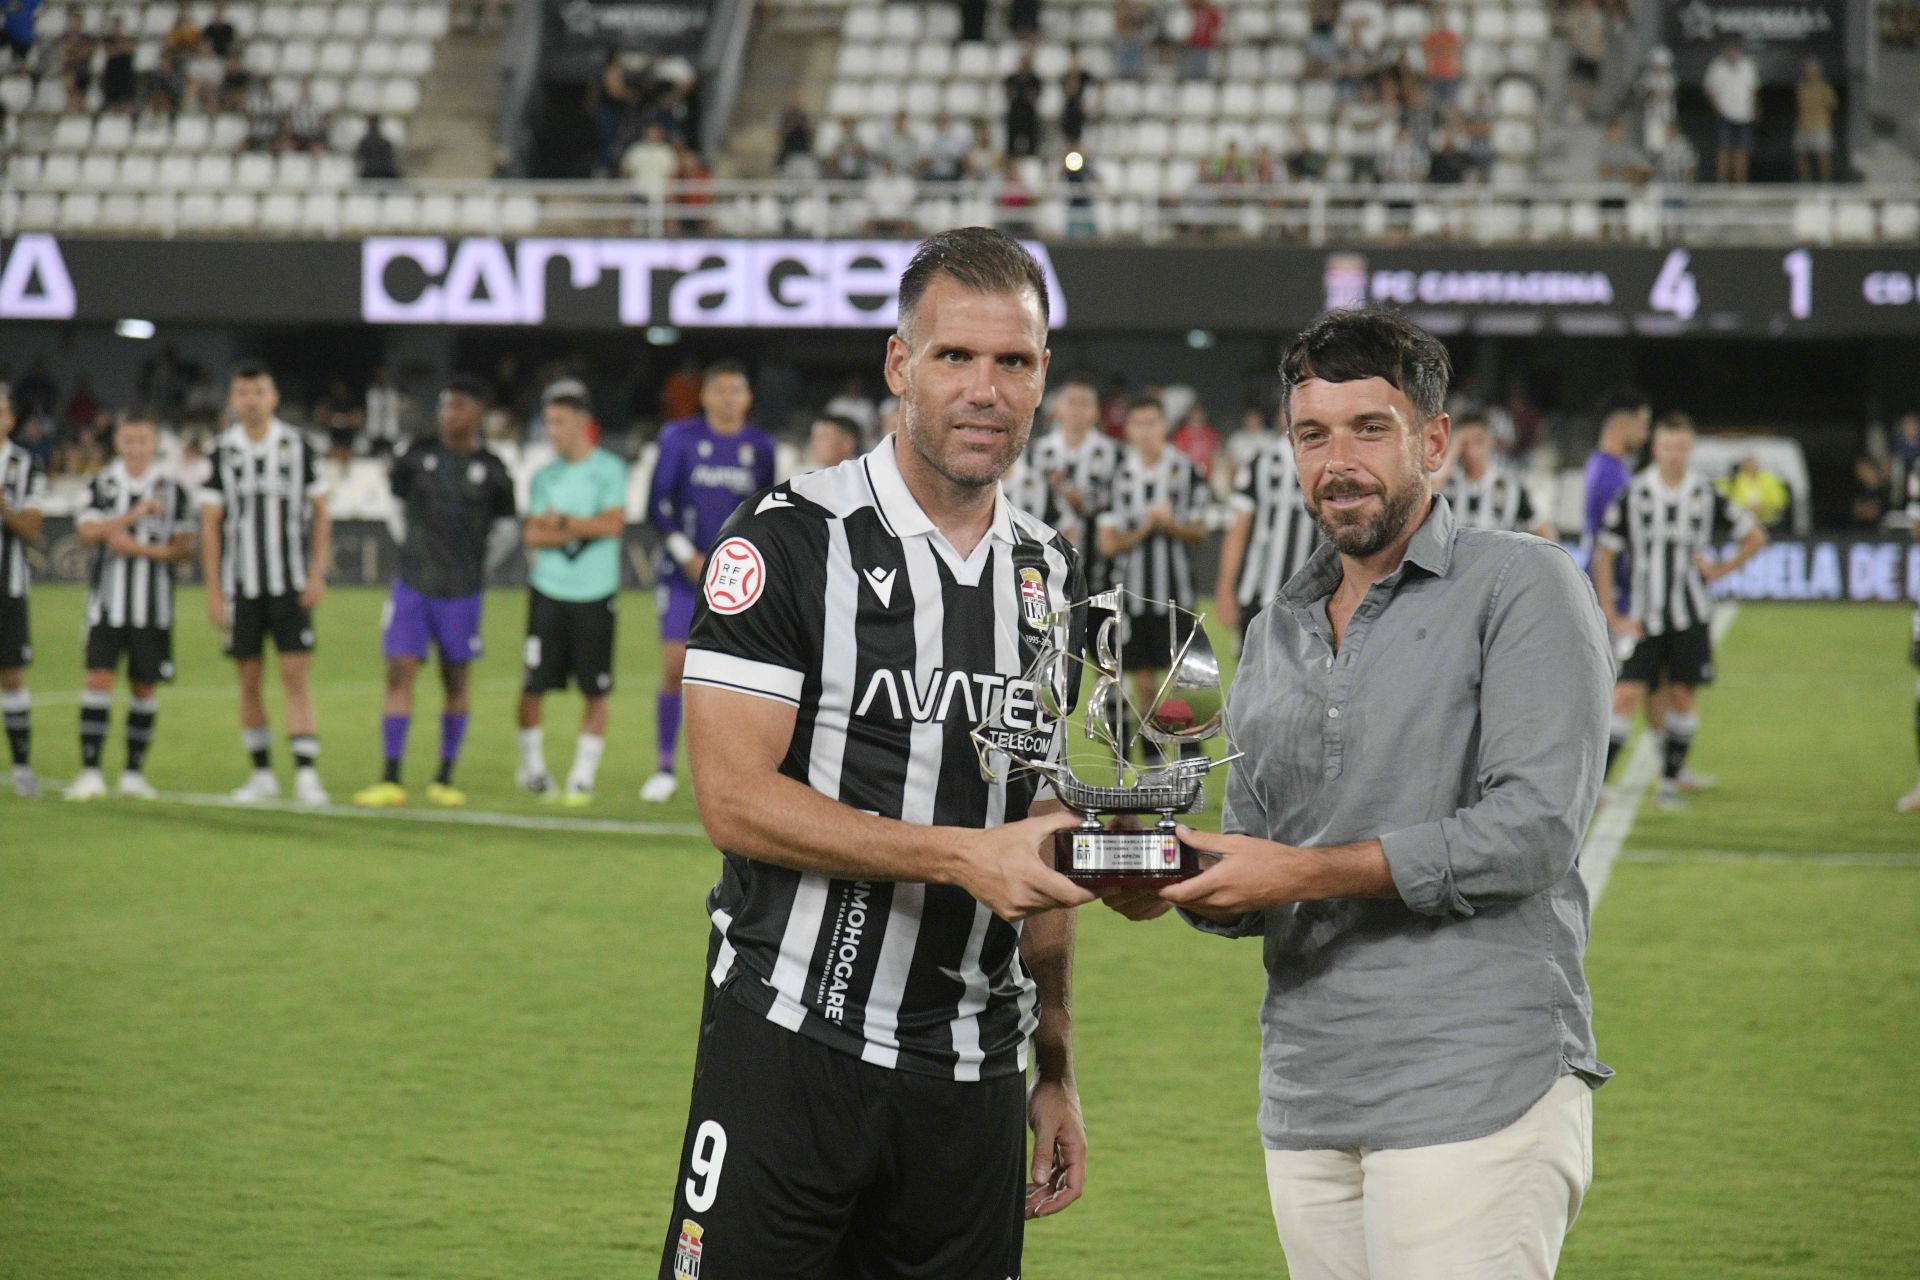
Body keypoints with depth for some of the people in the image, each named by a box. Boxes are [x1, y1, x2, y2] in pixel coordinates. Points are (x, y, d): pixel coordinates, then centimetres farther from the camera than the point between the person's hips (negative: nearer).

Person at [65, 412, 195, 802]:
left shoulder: (173, 492, 4)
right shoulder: (101, 486, 4)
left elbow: (183, 548, 2)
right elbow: (88, 534, -10)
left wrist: (141, 548, -13)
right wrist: (136, 514, -17)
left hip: (154, 605, 1)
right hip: (107, 602, -1)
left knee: (144, 686, 5)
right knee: (98, 678, -10)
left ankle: (134, 773, 14)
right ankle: (90, 771, -10)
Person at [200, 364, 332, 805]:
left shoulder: (297, 447, 1)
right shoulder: (223, 452, 2)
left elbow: (320, 513, 6)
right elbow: (209, 525, 2)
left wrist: (317, 574, -3)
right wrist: (214, 593, -2)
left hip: (290, 585, -1)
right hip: (241, 584, 1)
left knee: (295, 674, -9)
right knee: (248, 680, 5)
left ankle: (305, 774, -11)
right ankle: (262, 775, 15)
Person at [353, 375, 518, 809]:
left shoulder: (491, 471, -1)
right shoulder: (418, 457, 2)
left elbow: (506, 529, 12)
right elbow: (397, 501, 18)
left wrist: (478, 570, 11)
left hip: (462, 594, -1)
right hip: (413, 587, 1)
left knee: (455, 682, 6)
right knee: (399, 674, -7)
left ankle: (445, 779, 16)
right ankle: (390, 780, -6)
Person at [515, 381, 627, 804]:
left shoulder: (609, 469, 0)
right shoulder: (545, 475, 9)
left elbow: (614, 524, -11)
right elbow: (532, 534, 0)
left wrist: (561, 522, -5)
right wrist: (583, 530, -11)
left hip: (596, 594, -3)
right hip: (548, 590, 3)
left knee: (595, 691, -1)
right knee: (534, 685, 0)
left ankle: (583, 776, 8)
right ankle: (532, 766, 18)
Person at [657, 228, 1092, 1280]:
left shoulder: (1047, 578, 14)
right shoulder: (792, 543, -7)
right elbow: (734, 798, -14)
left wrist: (1056, 1072, 18)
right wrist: (960, 855, -18)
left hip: (970, 1076, 5)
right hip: (790, 1046, -5)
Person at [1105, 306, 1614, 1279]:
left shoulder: (1522, 589, -2)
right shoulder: (1276, 635, 18)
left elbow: (1535, 826, -14)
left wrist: (1306, 872, -15)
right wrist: (1174, 881, -3)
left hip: (1476, 1089, -6)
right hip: (1307, 1106, 6)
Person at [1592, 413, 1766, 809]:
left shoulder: (1706, 495, 1)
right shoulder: (1633, 495, -3)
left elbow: (1755, 537, 13)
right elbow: (1604, 556, 1)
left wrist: (1720, 569, 2)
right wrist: (1612, 615, -3)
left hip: (1690, 617, 2)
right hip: (1644, 618, -2)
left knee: (1681, 697, 3)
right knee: (1626, 695, -11)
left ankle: (1670, 783, 13)